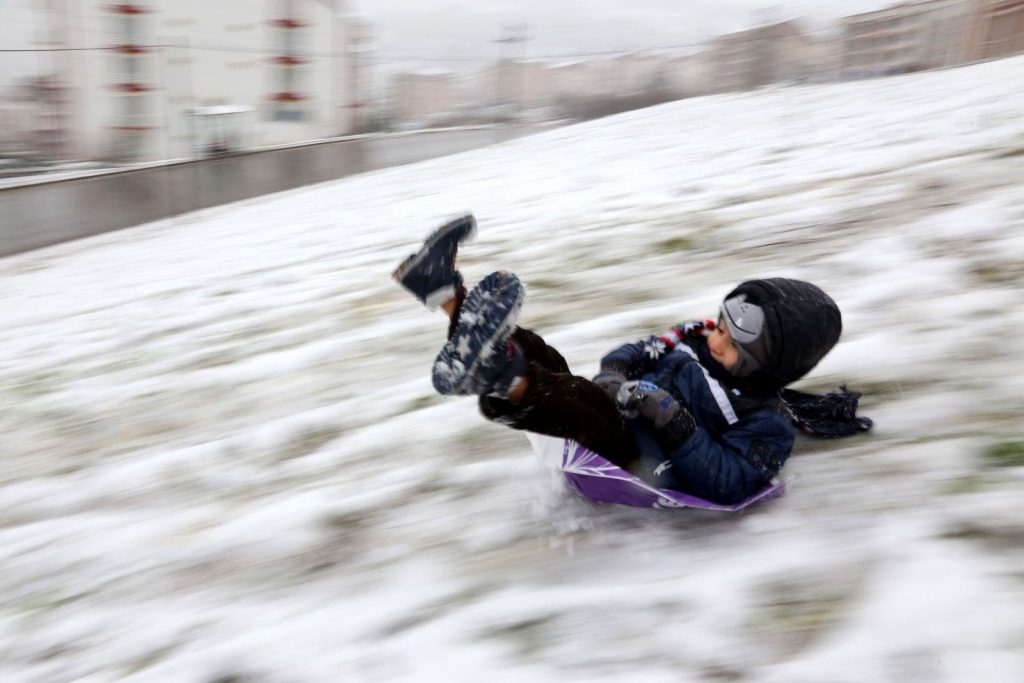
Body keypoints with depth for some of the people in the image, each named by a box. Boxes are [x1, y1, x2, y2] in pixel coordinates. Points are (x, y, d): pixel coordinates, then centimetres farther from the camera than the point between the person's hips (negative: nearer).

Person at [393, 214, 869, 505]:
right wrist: (613, 377, -6)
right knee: (540, 359, -13)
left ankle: (502, 375, -59)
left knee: (591, 406, -40)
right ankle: (445, 293, -23)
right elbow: (631, 355, 19)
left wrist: (672, 421, -29)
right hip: (600, 427, 8)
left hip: (632, 465, -7)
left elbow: (727, 484, -20)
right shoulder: (698, 339, 15)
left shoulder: (767, 424, -5)